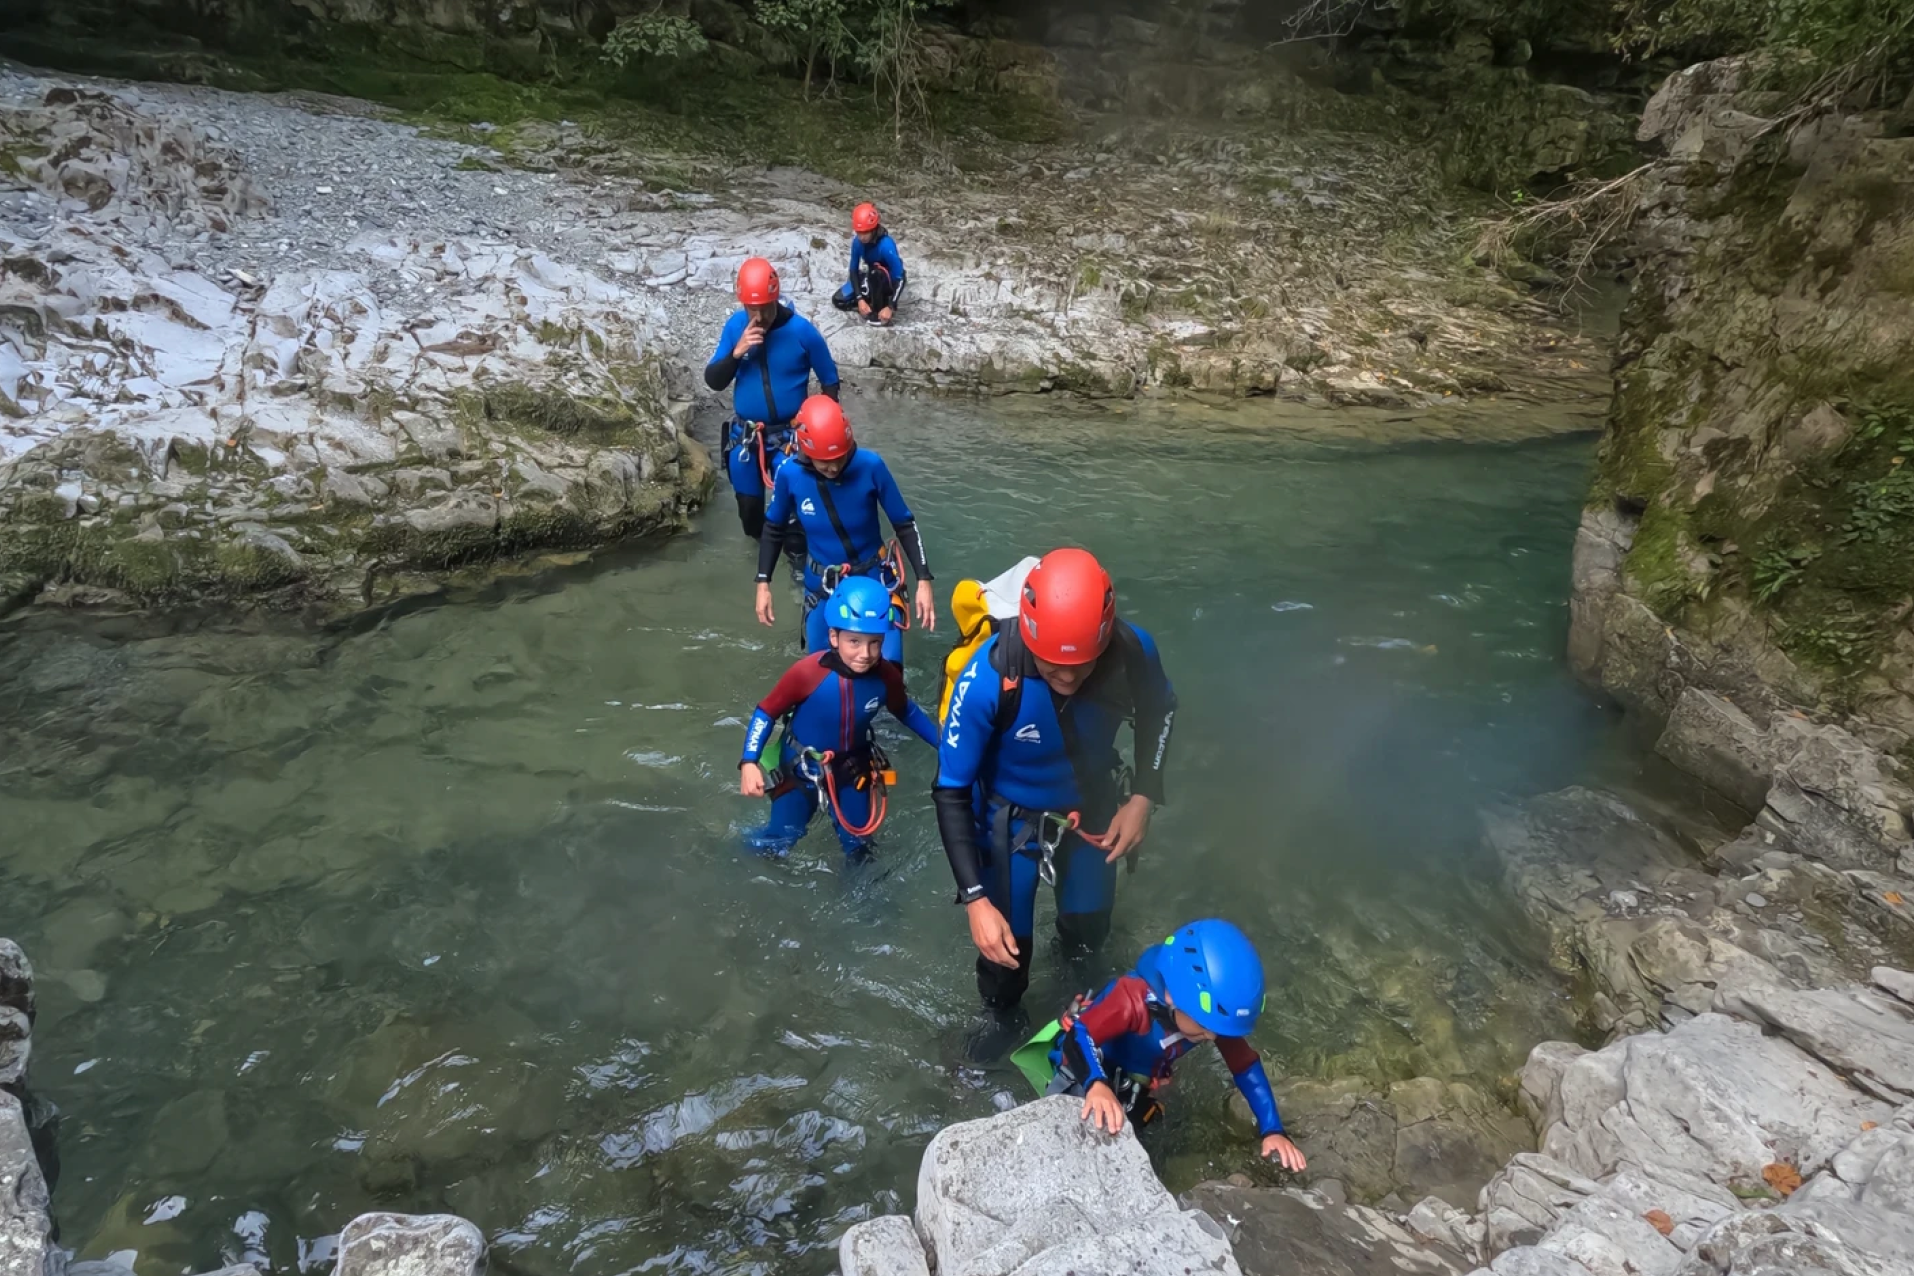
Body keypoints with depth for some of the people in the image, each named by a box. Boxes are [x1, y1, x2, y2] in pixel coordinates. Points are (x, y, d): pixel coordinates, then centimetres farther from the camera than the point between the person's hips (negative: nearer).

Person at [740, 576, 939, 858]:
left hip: (853, 768, 3)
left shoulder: (887, 677, -22)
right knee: (777, 843, 9)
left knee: (857, 843, 17)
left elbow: (906, 712, 0)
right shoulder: (807, 673, -33)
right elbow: (766, 713, -18)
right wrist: (749, 763, -28)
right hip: (800, 767, -2)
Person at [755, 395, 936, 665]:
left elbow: (904, 524, -10)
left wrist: (923, 580, -14)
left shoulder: (870, 466, -22)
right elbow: (774, 529, 2)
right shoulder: (789, 474, -17)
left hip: (875, 579, -1)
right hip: (821, 585, 2)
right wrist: (763, 583, -1)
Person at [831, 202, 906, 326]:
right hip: (871, 278, 5)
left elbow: (899, 278, -33)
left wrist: (891, 307, -38)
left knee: (875, 271, -39)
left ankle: (878, 311, -20)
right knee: (839, 301, -6)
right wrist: (860, 299, -25)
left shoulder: (886, 245, -35)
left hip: (889, 281, -5)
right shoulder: (857, 242, -19)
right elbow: (853, 270, -12)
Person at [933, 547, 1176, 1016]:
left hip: (1091, 805, 3)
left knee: (1088, 931, 24)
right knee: (1005, 949, 4)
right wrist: (975, 899, -31)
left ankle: (1072, 951, 63)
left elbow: (1159, 711, -4)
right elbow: (951, 792, -26)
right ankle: (1003, 1021, 41)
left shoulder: (1133, 652, -30)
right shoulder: (986, 680, -39)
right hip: (1012, 817, -3)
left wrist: (1144, 798, -10)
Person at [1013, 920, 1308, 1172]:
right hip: (1085, 1074, -6)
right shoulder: (1134, 998, -40)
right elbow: (1079, 1036, -48)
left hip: (1132, 1086, 6)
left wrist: (1272, 1131, -21)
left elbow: (1246, 1067, -13)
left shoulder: (1213, 1011, -22)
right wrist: (1097, 1086, -66)